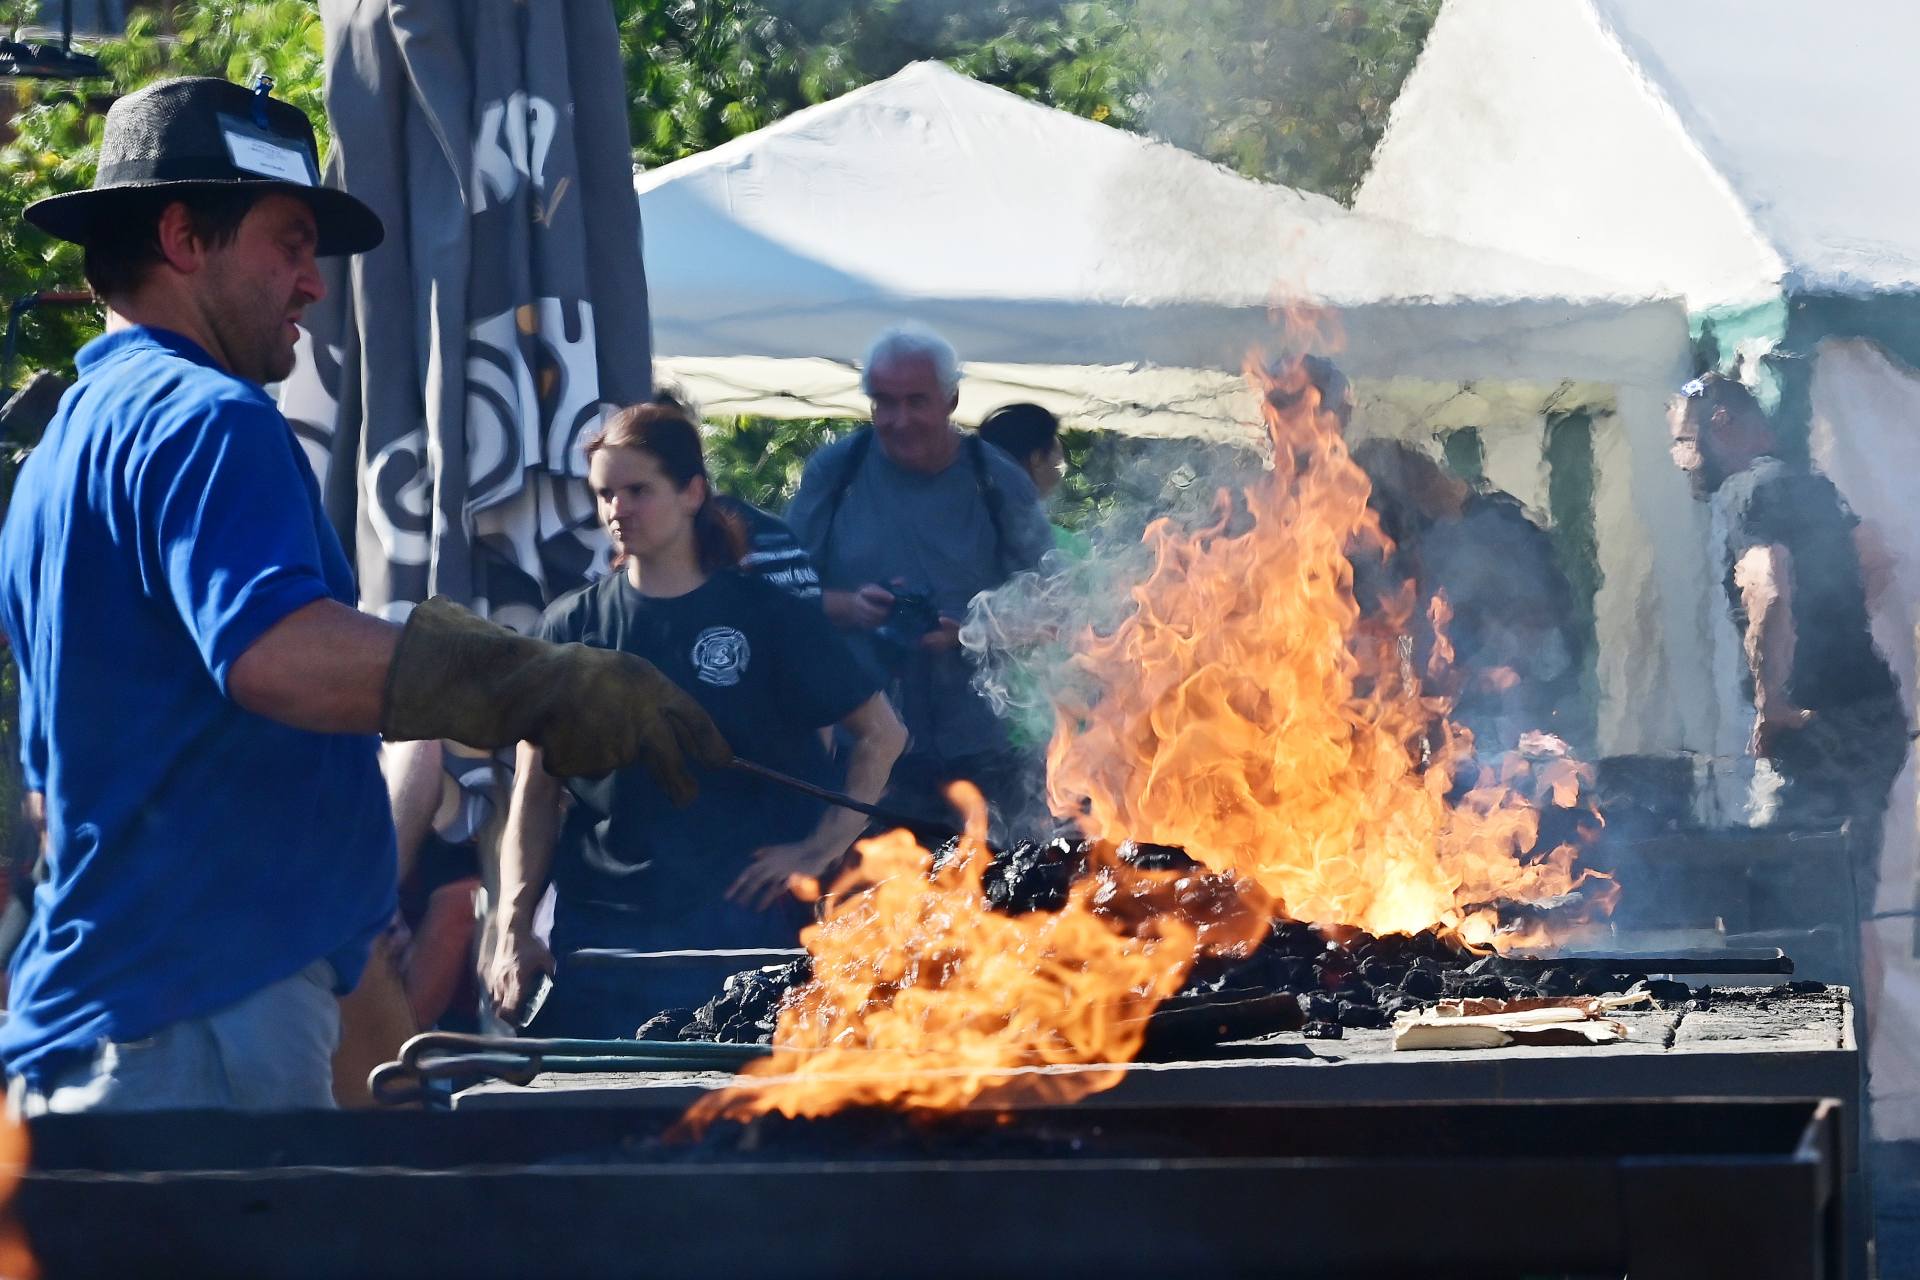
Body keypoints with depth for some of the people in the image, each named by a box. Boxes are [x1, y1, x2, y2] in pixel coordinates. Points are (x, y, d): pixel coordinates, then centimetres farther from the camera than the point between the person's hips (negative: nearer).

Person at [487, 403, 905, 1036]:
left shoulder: (766, 615, 3)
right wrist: (513, 930, -3)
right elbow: (534, 794, 7)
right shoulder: (573, 626, 8)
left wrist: (821, 849, -4)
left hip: (740, 924, -2)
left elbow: (882, 734, 7)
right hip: (597, 931, 2)